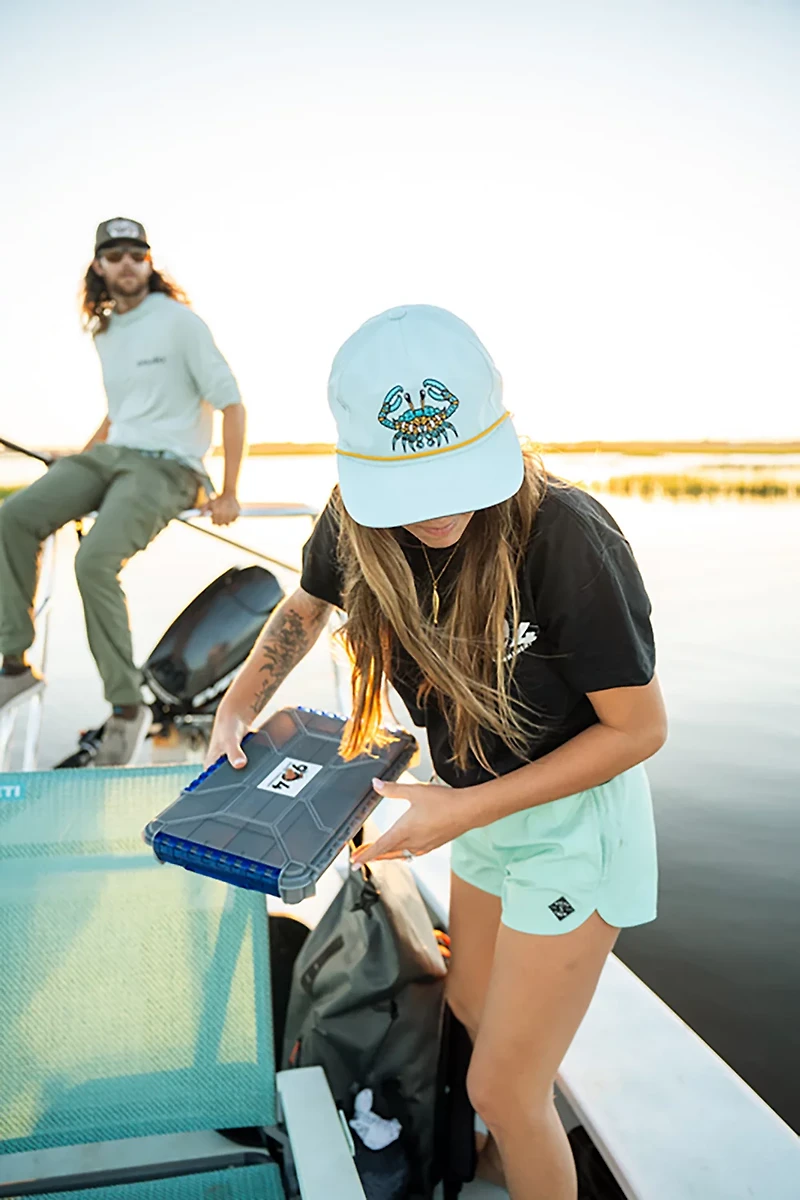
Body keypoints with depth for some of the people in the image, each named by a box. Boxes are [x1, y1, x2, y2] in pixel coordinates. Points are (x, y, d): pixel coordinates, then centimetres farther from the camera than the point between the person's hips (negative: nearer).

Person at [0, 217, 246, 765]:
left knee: (95, 561, -28)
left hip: (166, 467, -7)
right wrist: (74, 472, 21)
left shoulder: (179, 320, -6)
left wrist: (229, 494, -11)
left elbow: (231, 404, -8)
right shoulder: (106, 333, 16)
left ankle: (127, 706, -17)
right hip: (112, 453, 7)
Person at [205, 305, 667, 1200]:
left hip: (575, 816, -6)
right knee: (475, 1007, 28)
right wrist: (239, 704, -9)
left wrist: (465, 810, -24)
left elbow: (639, 727, -23)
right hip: (482, 806, 7)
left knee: (502, 1089, 1)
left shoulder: (566, 539, -34)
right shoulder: (357, 522, -16)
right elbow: (306, 607, 7)